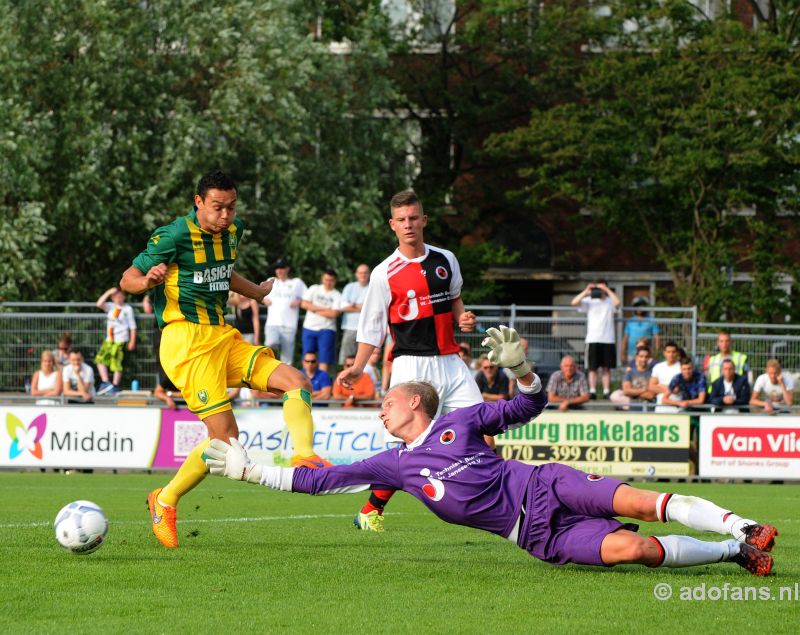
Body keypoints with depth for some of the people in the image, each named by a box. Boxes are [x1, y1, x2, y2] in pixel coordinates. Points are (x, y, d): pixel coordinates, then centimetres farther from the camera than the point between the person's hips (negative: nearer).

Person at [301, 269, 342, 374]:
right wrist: (323, 309, -7)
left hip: (326, 330, -2)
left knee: (325, 359, -9)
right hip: (309, 328, 2)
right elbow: (304, 304, -2)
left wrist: (315, 310, -5)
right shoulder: (314, 289, 9)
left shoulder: (337, 296, 2)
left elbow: (333, 314, -10)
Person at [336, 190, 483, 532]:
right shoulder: (385, 273, -3)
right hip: (411, 365, -5)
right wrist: (357, 368, -10)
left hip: (450, 361, 5)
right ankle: (370, 511, 0)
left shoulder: (445, 260, 9)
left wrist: (463, 318, 4)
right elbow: (371, 326, 0)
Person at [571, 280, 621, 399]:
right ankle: (592, 392, 1)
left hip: (608, 339, 0)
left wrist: (607, 290, -13)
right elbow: (574, 302, -7)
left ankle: (606, 392, 7)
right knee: (592, 368, 0)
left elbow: (617, 302, -15)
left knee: (606, 368, 4)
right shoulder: (590, 301, 6)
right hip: (593, 339, 0)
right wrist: (586, 292, -13)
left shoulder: (610, 301, 7)